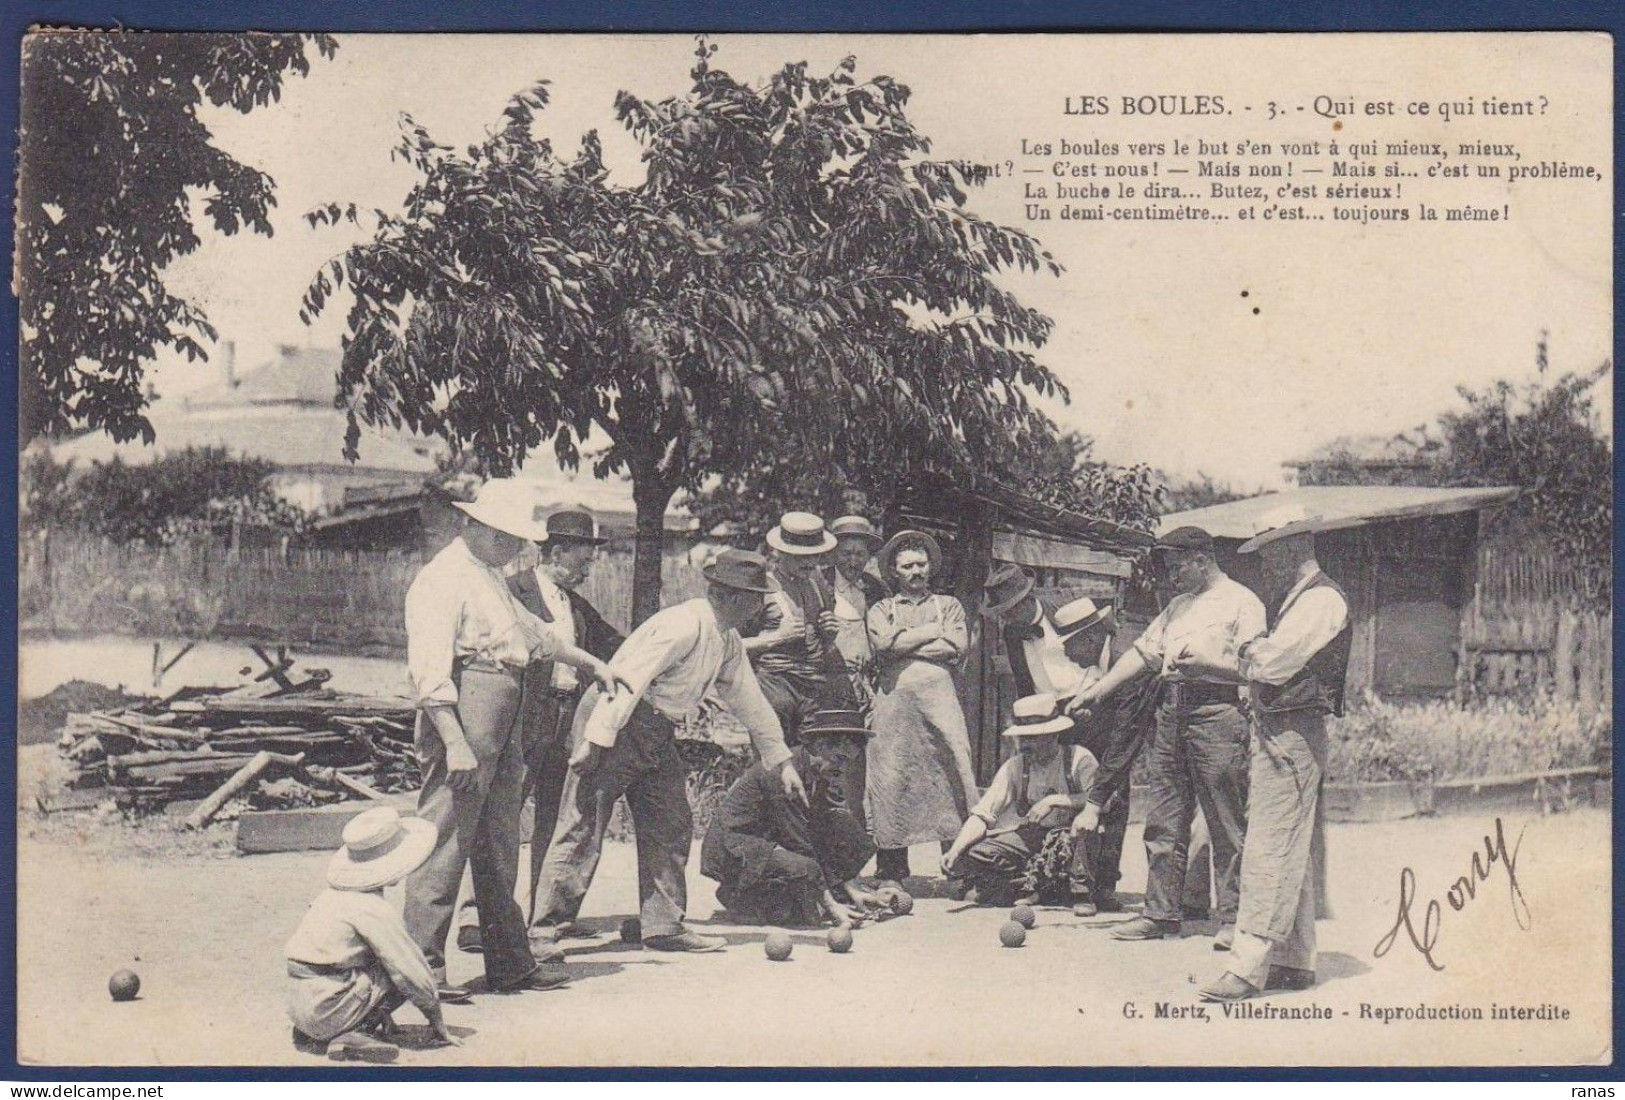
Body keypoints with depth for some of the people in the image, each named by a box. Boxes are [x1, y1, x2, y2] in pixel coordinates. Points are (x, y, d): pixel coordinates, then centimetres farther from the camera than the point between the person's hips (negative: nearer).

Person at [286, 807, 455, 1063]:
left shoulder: (332, 895, 13)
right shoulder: (375, 910, -13)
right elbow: (413, 971, -9)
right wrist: (437, 1020, 4)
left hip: (298, 1008, 8)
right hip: (327, 1010, -8)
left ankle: (311, 1034, 11)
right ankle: (349, 1036, -12)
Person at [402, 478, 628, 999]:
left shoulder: (491, 578, 22)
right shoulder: (444, 579, -10)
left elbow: (532, 631, 39)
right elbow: (429, 671, -19)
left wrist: (593, 664, 47)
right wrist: (454, 742, -26)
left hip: (503, 720, 10)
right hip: (464, 709, -10)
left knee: (499, 847, 13)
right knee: (445, 841, -9)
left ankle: (509, 962, 19)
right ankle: (422, 965, -4)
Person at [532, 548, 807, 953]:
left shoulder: (729, 641, 11)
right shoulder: (684, 625, -20)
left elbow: (749, 700, 21)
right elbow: (629, 678, -25)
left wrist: (782, 760, 24)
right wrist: (596, 739, -30)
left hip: (657, 734, 10)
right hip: (617, 724, -10)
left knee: (671, 828, 6)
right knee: (583, 827, -8)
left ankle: (664, 926, 11)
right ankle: (547, 925, -4)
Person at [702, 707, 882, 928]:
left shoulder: (819, 776, 1)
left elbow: (829, 840, 5)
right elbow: (800, 844, -26)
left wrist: (853, 890, -1)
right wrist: (831, 906, -25)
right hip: (733, 851, -9)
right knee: (804, 868, -33)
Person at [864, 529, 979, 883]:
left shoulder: (948, 605, 20)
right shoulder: (881, 609, 20)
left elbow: (957, 646, 1)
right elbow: (884, 643, -2)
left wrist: (904, 644, 0)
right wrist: (932, 632, 1)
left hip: (939, 695, 0)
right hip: (894, 698, 0)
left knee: (951, 773, -11)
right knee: (891, 778, -4)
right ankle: (892, 869, 1)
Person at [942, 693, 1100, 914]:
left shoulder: (1079, 759, -12)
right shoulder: (1014, 767, -2)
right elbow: (982, 814, -7)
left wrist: (1056, 800, -30)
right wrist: (955, 850, -21)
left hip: (1073, 838, -3)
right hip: (1030, 837, 4)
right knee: (974, 854, -17)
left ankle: (1081, 892, -17)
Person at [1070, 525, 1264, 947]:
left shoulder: (1241, 603, 0)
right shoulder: (1178, 606, 24)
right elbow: (1143, 652, 22)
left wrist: (1202, 661, -17)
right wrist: (1097, 690, 16)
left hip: (1216, 712, -8)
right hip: (1170, 711, 8)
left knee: (1227, 824, -4)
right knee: (1163, 821, 7)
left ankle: (1233, 919, 1)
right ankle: (1160, 912, 12)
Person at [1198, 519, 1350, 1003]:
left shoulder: (1322, 600, -12)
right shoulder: (1298, 601, 20)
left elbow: (1271, 663, -20)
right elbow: (1265, 669, 19)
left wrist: (1246, 655, 0)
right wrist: (1204, 664, 12)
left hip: (1291, 737, -10)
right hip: (1278, 735, 10)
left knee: (1270, 852, -12)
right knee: (1294, 855, 12)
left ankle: (1249, 967, -14)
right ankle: (1294, 962, 18)